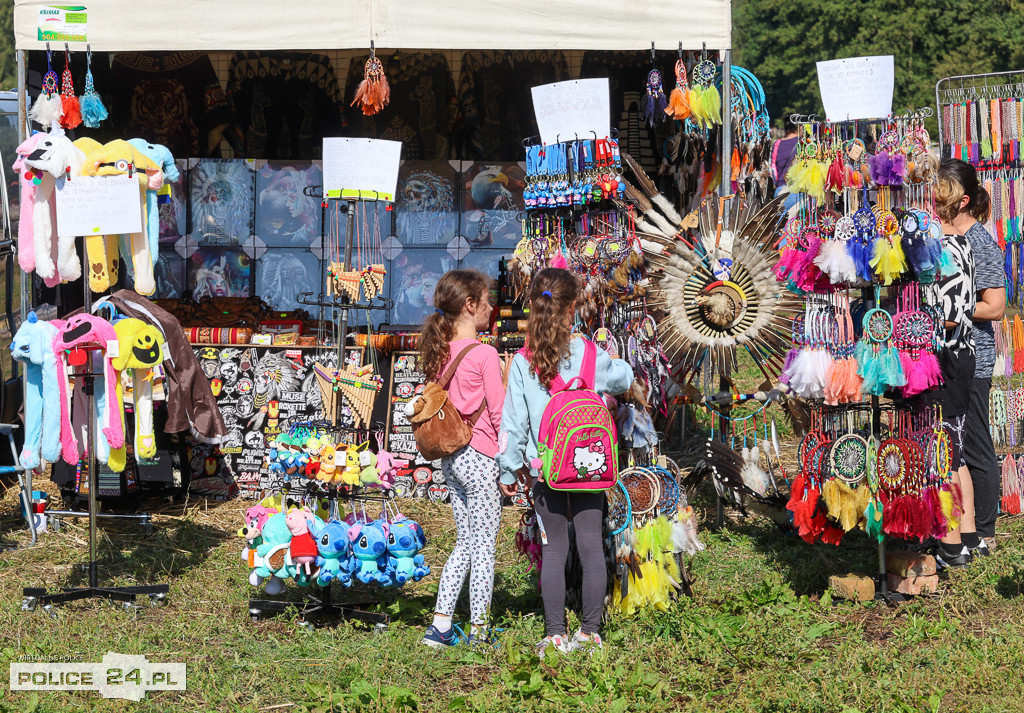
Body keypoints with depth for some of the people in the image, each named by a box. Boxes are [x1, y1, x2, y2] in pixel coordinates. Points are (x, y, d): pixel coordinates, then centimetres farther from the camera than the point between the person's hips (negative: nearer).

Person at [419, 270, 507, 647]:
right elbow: (499, 411, -11)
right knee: (484, 548, 2)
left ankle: (440, 624, 14)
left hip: (450, 457, 7)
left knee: (465, 543, 16)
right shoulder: (484, 353, -14)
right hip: (480, 456, -7)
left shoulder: (441, 352, 7)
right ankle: (478, 631, 6)